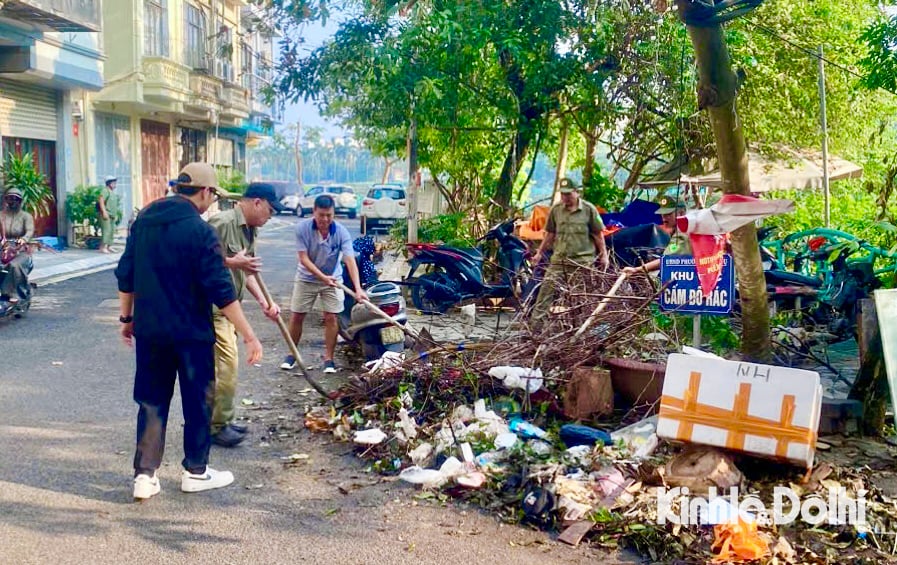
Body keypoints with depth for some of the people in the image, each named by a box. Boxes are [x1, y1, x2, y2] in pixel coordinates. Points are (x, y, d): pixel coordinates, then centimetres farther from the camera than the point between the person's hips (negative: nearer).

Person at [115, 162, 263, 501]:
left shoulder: (143, 222, 5)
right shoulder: (200, 230, -15)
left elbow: (125, 275, 11)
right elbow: (222, 291, -18)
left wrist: (127, 317, 22)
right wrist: (249, 336, -15)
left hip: (149, 330, 6)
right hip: (191, 332, -5)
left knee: (152, 401, 14)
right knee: (198, 401, 10)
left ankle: (145, 475, 12)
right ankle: (195, 472, 20)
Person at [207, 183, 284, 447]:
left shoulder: (250, 230, 11)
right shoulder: (222, 223, -19)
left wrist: (264, 303, 9)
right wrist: (232, 262, -28)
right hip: (212, 305, -10)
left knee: (225, 365, 15)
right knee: (226, 365, -9)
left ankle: (221, 421, 26)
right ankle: (217, 426, 2)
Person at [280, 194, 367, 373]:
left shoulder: (341, 232, -23)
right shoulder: (302, 228, -22)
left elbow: (350, 260, -29)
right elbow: (304, 258, -20)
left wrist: (358, 288, -41)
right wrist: (322, 277, -32)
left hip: (332, 279, 0)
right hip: (306, 278, 1)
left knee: (331, 317, -4)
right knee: (296, 316, 5)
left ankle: (328, 359, 8)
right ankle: (291, 354, 23)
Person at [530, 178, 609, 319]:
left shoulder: (589, 209, -1)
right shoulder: (556, 209, 6)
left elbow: (598, 234, 2)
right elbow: (550, 234, 14)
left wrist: (604, 255, 3)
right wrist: (540, 252, 14)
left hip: (583, 260, -2)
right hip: (559, 259, 2)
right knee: (547, 287, -7)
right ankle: (536, 319, -6)